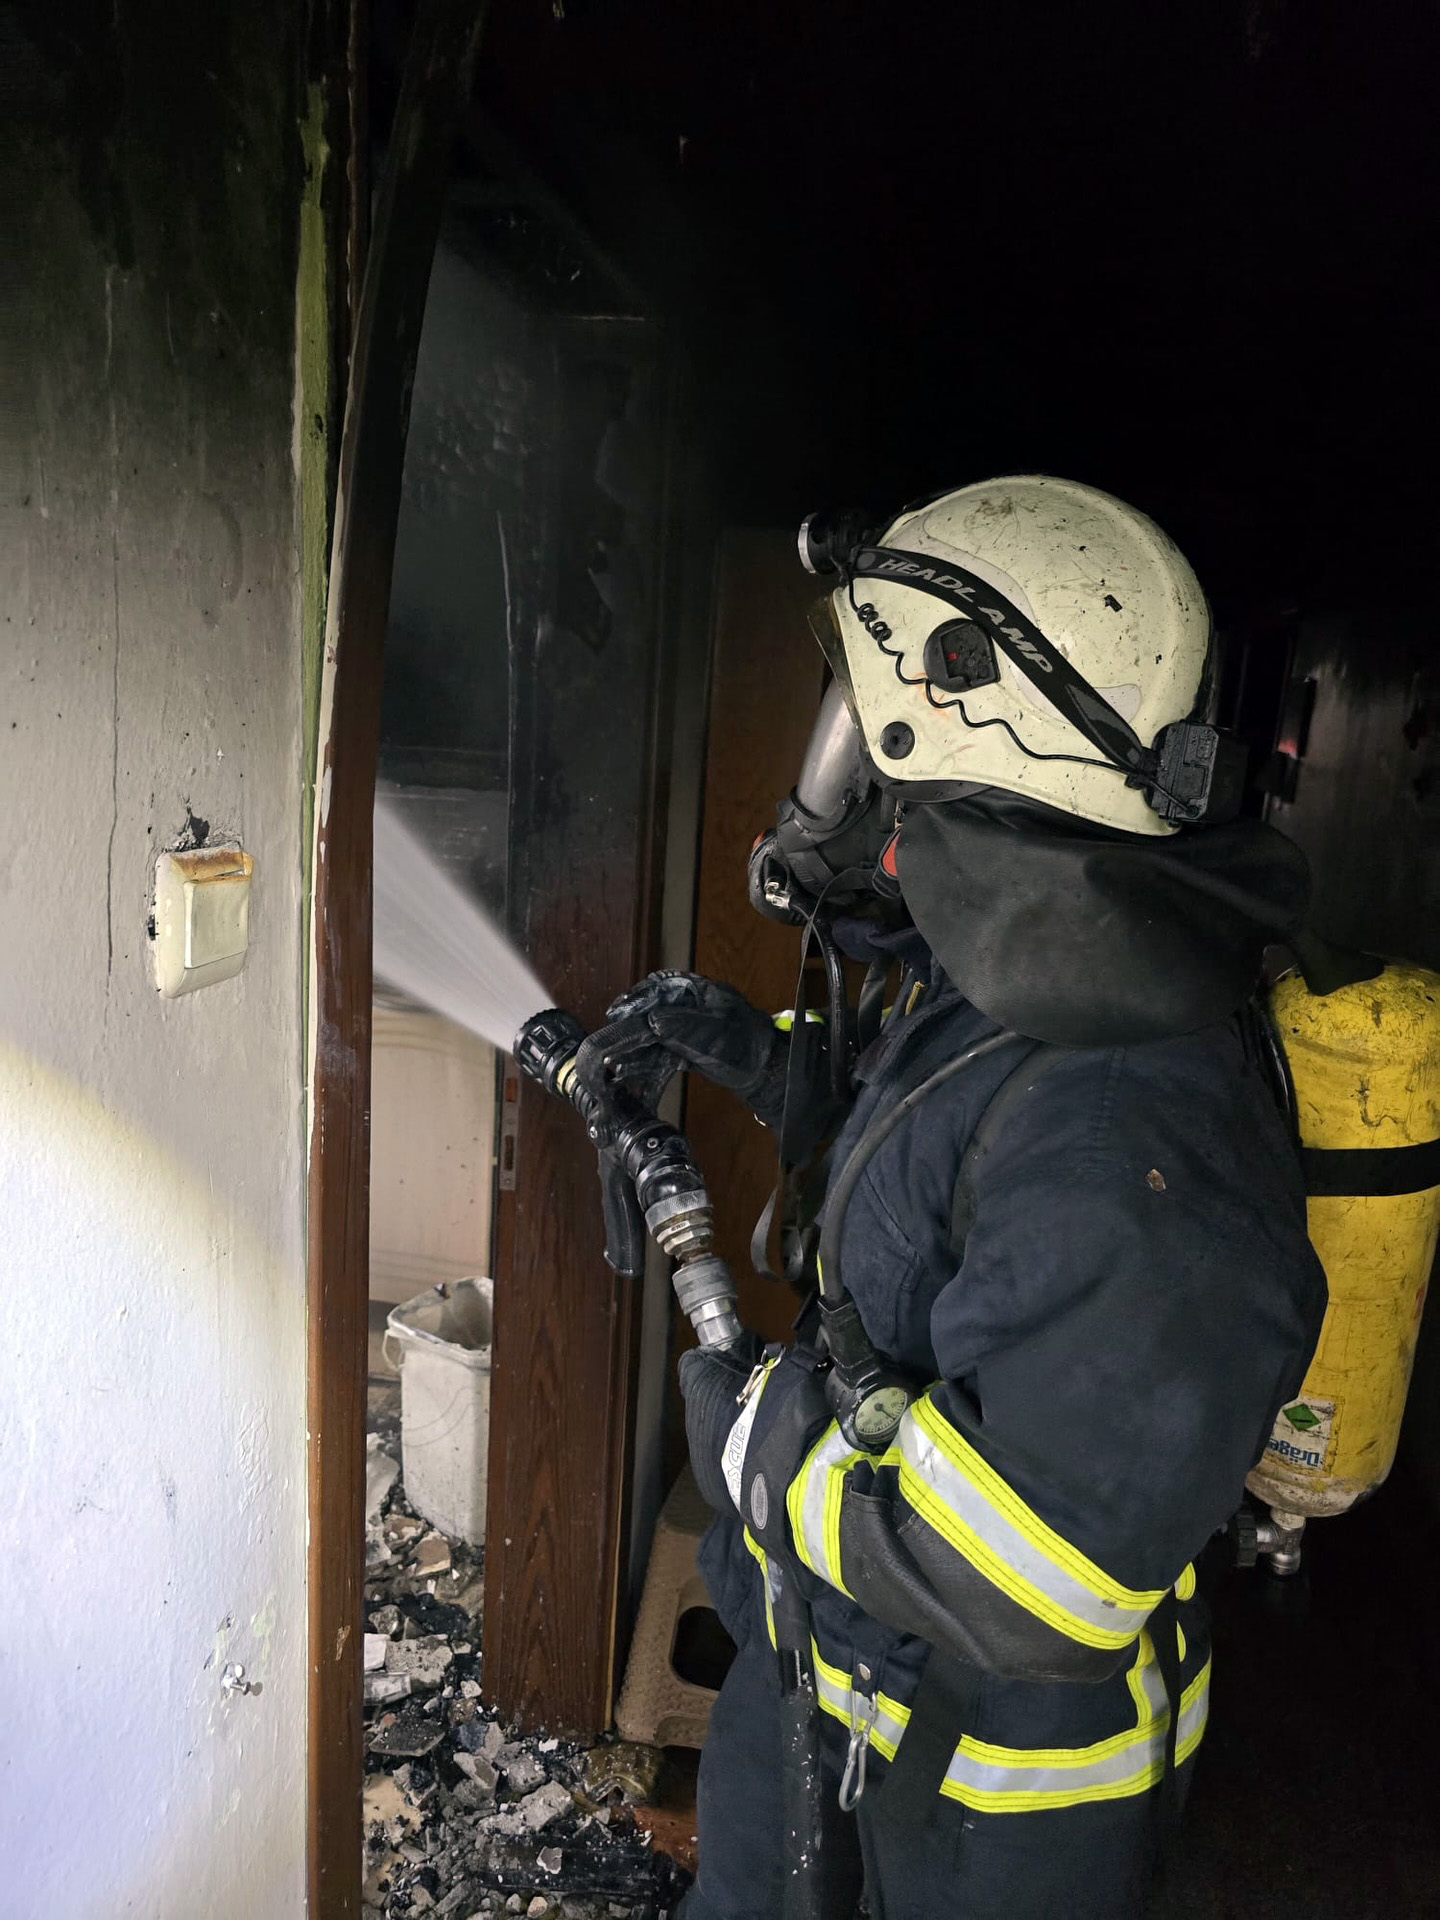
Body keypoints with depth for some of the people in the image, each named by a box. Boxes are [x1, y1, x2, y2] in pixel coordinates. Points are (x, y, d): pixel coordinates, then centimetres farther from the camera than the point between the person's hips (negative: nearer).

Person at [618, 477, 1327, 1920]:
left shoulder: (1127, 1126, -39)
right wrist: (785, 1073, 1)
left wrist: (750, 1422, -25)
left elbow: (1027, 1580, -37)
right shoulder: (1018, 987, -8)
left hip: (995, 1756, -7)